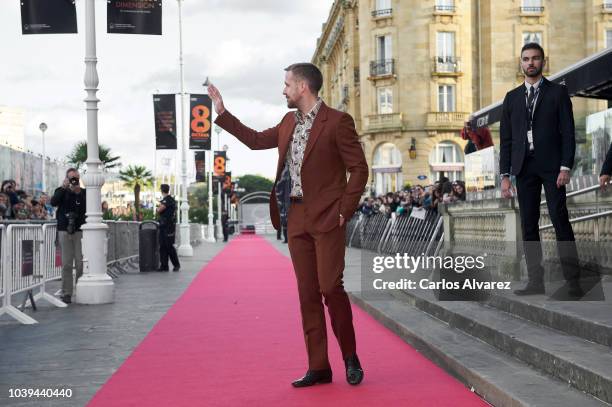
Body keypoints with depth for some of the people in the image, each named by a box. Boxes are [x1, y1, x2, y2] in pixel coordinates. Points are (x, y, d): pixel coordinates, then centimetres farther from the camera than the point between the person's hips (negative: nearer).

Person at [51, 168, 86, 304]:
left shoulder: (84, 193, 9)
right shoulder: (62, 192, 10)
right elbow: (53, 202, -10)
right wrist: (64, 187, -13)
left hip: (80, 231, 0)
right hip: (64, 230, 0)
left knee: (81, 263, -4)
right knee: (66, 264, -1)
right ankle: (66, 293, 2)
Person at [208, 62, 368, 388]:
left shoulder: (337, 121, -7)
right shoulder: (289, 123, 14)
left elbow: (359, 169, -6)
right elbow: (256, 140, 26)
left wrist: (344, 211, -10)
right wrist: (222, 113, 24)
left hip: (326, 217, -6)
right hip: (296, 218, 6)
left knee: (330, 287, -10)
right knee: (307, 294, 6)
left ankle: (350, 356, 11)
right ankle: (318, 367, 12)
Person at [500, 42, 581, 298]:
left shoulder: (558, 92, 5)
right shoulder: (512, 97, 14)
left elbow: (568, 132, -1)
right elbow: (506, 138, 11)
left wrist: (565, 167, -12)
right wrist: (505, 175, 4)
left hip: (551, 166, -4)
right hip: (524, 167, 4)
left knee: (560, 219, -10)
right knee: (528, 224, 3)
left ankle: (572, 281, -7)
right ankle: (535, 281, 7)